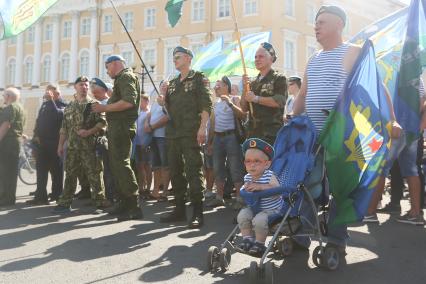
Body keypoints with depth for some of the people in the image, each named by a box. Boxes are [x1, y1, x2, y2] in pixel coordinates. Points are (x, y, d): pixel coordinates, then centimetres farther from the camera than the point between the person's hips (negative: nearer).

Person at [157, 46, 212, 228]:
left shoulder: (198, 78, 1)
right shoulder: (172, 83, 20)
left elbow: (206, 105, -8)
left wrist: (202, 128, -18)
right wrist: (163, 100, 2)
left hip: (191, 133, -7)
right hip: (173, 133, 7)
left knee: (193, 172, -8)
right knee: (175, 172, 10)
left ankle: (197, 213, -5)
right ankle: (179, 209, 20)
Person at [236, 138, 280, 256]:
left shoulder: (269, 176, -17)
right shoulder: (247, 177, 1)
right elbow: (244, 190, 13)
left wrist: (260, 186, -38)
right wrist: (245, 188, -11)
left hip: (272, 209, -6)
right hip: (254, 208, 6)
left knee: (259, 220, -28)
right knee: (242, 215, -14)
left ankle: (259, 243, -5)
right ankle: (247, 238, 1)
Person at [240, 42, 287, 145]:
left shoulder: (279, 78, 1)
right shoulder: (253, 83, 18)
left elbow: (279, 101, -15)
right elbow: (244, 108, 14)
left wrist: (256, 99, -11)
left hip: (271, 133, -6)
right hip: (253, 132, 6)